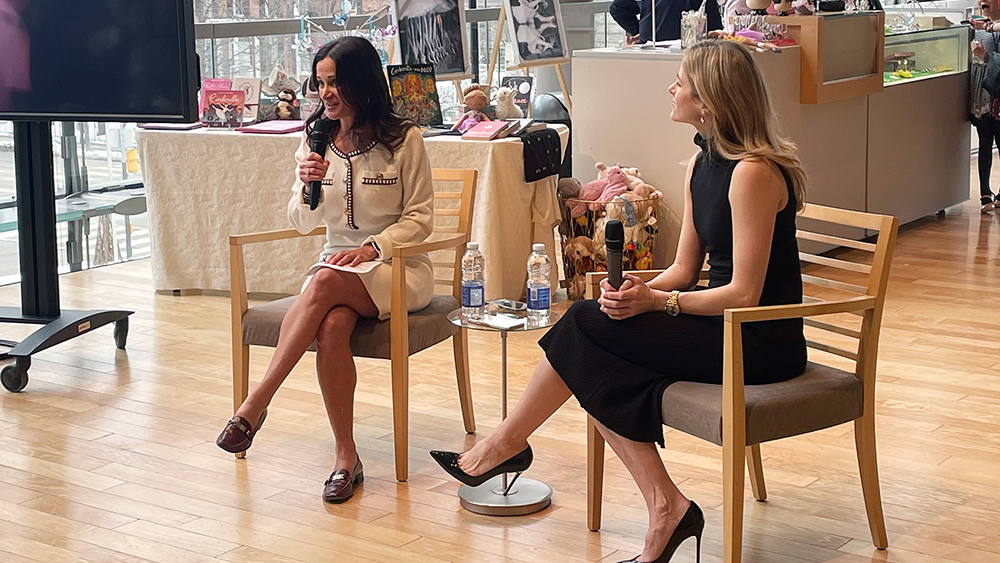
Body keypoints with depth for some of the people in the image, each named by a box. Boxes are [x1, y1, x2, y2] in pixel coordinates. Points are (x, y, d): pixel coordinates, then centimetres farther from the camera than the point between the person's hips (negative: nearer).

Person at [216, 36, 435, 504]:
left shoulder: (403, 139, -5)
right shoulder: (316, 140, 8)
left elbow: (419, 218, -3)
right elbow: (302, 223, 9)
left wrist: (372, 247, -18)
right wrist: (308, 187, -12)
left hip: (398, 268, -3)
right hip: (339, 264, 4)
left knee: (325, 283, -36)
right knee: (332, 325, -32)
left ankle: (255, 404, -34)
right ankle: (346, 457, -27)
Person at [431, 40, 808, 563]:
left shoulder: (753, 172, -20)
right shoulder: (701, 164, 9)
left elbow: (745, 293, -21)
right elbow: (684, 269, 11)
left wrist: (655, 301, -17)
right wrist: (639, 292, -9)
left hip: (760, 344, -9)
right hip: (721, 326, 9)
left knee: (587, 324, -12)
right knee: (603, 376, -9)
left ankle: (506, 443, 6)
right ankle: (665, 509, -6)